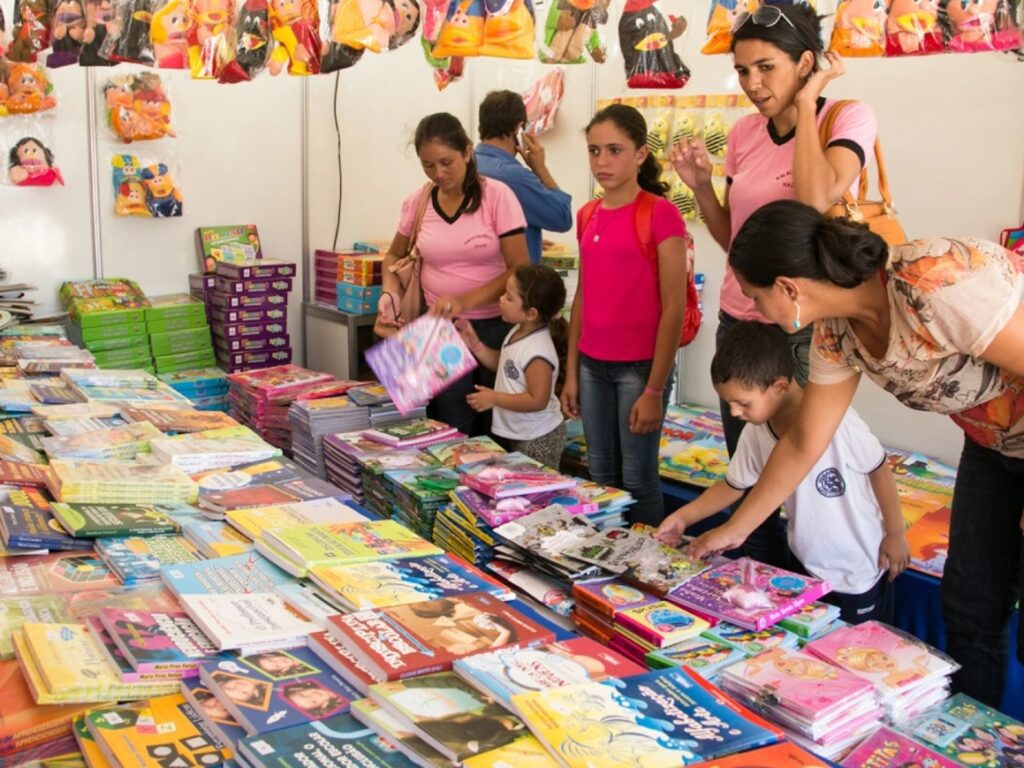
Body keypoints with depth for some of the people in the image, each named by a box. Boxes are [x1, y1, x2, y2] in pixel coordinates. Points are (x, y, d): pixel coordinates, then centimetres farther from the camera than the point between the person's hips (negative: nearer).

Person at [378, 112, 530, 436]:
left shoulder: (496, 195, -9)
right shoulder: (417, 202, 1)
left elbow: (519, 269, -11)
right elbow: (394, 256, 17)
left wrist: (466, 301, -23)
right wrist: (390, 292, -4)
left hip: (496, 327, -2)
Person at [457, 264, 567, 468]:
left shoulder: (537, 352, -28)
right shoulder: (518, 332, 0)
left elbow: (537, 400, -28)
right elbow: (503, 364, 15)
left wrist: (494, 399, -21)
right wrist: (475, 345, 2)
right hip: (515, 434, 10)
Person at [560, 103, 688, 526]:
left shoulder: (661, 214, -12)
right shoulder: (588, 217, 8)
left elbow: (674, 309, -13)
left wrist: (655, 389, -15)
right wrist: (571, 372, 11)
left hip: (639, 366, -6)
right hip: (592, 365, 6)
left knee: (637, 477, 4)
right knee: (600, 474, 15)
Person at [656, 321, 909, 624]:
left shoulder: (836, 421, -29)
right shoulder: (755, 433, -12)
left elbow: (879, 470, -15)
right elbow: (733, 486, 3)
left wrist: (895, 534, -7)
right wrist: (682, 517, -6)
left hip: (860, 574, -5)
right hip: (804, 567, 5)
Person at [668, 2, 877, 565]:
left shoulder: (849, 118, -8)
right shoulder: (744, 133, 8)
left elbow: (816, 199, -28)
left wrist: (805, 103, -16)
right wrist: (700, 186, -2)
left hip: (804, 333, -6)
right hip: (738, 324, 6)